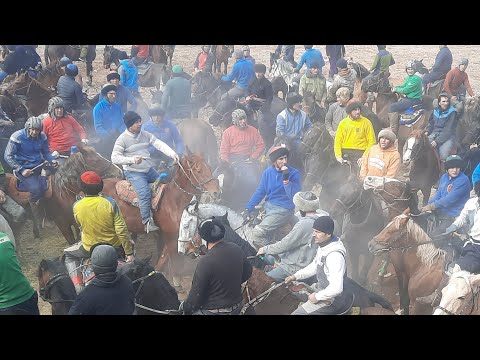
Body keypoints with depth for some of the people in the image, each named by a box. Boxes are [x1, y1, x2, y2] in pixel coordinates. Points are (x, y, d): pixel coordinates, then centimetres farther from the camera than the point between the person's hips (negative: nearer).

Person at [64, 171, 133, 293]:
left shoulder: (76, 206, -15)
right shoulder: (110, 203, -19)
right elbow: (121, 230, -19)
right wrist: (129, 254, -11)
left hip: (90, 249, 0)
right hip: (114, 247, 0)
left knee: (69, 255, 29)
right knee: (129, 245, 33)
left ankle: (78, 286, 10)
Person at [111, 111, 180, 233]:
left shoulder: (145, 134, 4)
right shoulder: (122, 139, -11)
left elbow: (159, 144, -4)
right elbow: (114, 158, -15)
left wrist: (172, 154, -20)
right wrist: (132, 159, -29)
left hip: (149, 170, 7)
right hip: (133, 172, -7)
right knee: (145, 192, -27)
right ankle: (147, 222, -21)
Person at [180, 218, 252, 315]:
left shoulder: (205, 262, -26)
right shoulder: (236, 249, -8)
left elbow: (196, 295, -19)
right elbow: (248, 271, 9)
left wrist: (185, 307, -1)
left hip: (213, 312, -7)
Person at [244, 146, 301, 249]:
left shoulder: (294, 173, -11)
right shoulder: (268, 171, 3)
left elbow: (294, 197, -19)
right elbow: (259, 192, 9)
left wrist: (286, 180, -27)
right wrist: (248, 208, 0)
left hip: (283, 209, -6)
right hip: (268, 206, 7)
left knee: (258, 232, -21)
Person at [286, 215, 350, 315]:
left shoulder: (334, 256, -32)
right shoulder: (323, 246, -2)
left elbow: (336, 288, -34)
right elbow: (315, 265, 17)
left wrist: (317, 297, -21)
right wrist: (296, 276, 8)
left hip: (331, 300, -10)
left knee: (296, 313, -13)